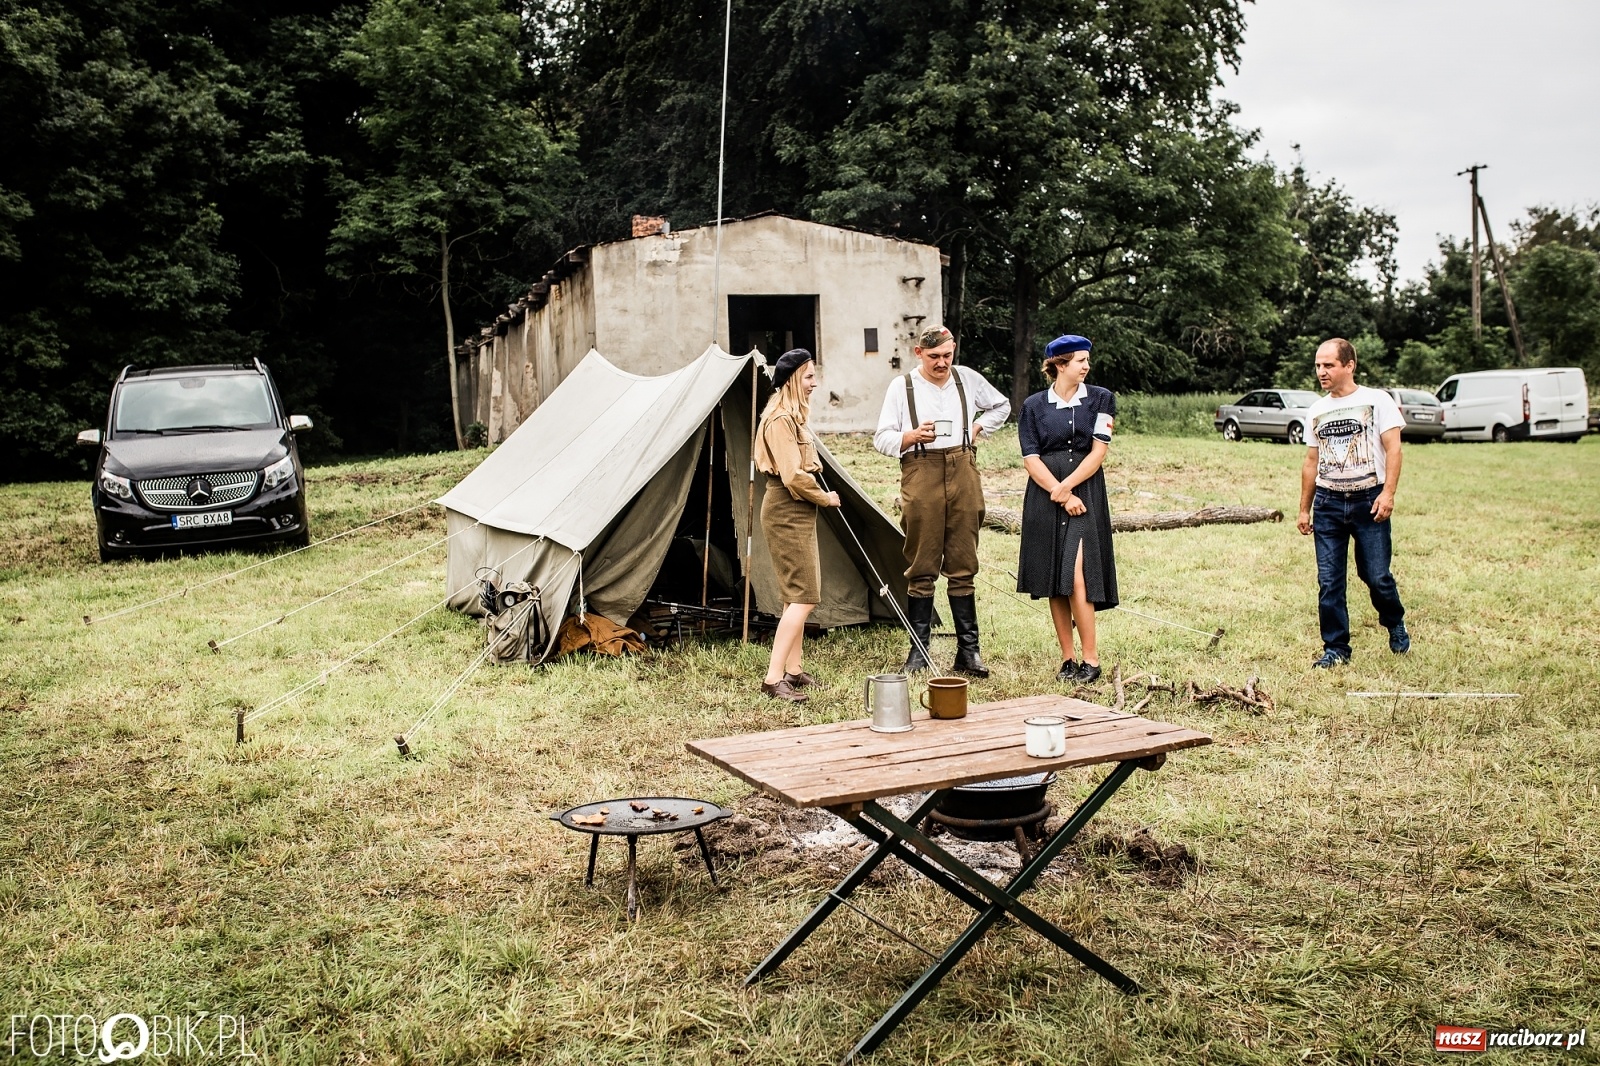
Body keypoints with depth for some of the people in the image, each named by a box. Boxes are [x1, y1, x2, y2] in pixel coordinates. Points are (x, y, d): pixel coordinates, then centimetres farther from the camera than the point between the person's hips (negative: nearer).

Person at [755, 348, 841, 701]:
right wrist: (825, 498, -10)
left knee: (798, 595, 13)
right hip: (787, 512, -11)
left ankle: (793, 670, 20)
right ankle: (773, 678, -12)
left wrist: (820, 496, 14)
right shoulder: (780, 418, -18)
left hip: (797, 512, 11)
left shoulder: (793, 414, 16)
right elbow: (793, 476, -23)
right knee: (803, 597, -12)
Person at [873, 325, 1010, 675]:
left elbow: (1001, 406, 26)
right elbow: (881, 438, 1)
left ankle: (968, 651, 9)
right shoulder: (902, 386, 3)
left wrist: (979, 429, 11)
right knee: (921, 569, 0)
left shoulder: (968, 379, 9)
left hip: (963, 475, 2)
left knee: (963, 566, 4)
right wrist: (912, 436, -17)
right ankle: (918, 651, 7)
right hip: (921, 475, -2)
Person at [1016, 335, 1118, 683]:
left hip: (1086, 495, -2)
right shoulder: (1033, 406, 6)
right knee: (1054, 582, 4)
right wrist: (1061, 496, -10)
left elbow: (1098, 452, -2)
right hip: (1044, 498, 2)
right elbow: (1030, 459, -1)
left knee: (1076, 576, -13)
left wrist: (1066, 486, -10)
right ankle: (1067, 660, 13)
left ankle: (1091, 659, -5)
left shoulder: (1100, 399, 5)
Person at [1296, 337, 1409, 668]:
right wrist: (1304, 509, 16)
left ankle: (1395, 624, 27)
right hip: (1328, 504, 4)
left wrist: (1388, 493, -18)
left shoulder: (1376, 400, -1)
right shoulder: (1316, 411, 12)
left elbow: (1393, 448, -6)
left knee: (1376, 576, -2)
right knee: (1329, 582, 0)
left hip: (1368, 501, -4)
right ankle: (1336, 649, 10)